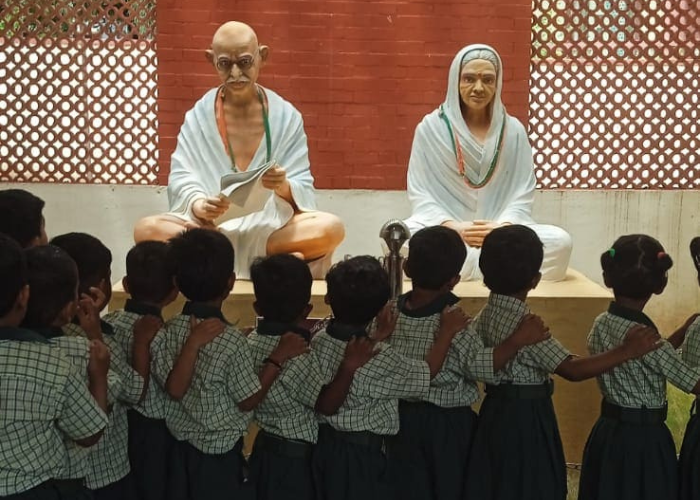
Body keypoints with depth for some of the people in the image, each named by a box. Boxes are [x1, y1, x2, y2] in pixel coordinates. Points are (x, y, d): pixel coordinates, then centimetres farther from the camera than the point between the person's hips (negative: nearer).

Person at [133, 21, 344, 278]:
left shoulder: (286, 116, 3)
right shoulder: (198, 116, 4)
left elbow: (302, 190, -1)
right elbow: (181, 180, -3)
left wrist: (283, 187, -25)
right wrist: (200, 206, -26)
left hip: (272, 227, 0)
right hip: (212, 226, 1)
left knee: (331, 228, -29)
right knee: (147, 229, -28)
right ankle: (276, 261, -26)